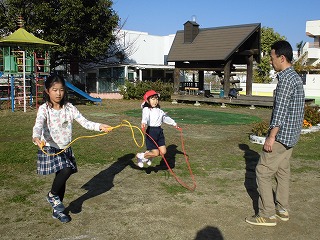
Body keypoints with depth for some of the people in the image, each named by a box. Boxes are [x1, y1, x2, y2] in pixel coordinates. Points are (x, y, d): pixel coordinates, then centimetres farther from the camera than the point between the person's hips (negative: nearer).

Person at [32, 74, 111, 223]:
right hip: (50, 149, -4)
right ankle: (52, 195, 6)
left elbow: (85, 122, -7)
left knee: (61, 177, 10)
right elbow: (38, 125, -28)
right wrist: (36, 138, -50)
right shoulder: (44, 109, -11)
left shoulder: (69, 108, -1)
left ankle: (57, 210, 31)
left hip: (66, 149, 5)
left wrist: (100, 126, -24)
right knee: (66, 171, -25)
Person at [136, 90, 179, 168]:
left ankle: (149, 155, 29)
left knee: (163, 151, 1)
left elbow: (165, 118, 30)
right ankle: (141, 156, 19)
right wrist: (144, 123, -49)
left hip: (159, 131, 7)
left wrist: (174, 123, 40)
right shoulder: (146, 109, -7)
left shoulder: (159, 110, 15)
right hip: (151, 131, -7)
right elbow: (145, 117, -28)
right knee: (156, 153, -8)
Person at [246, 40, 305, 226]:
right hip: (291, 135, 10)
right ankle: (282, 210, 25)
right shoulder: (296, 77, 14)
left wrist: (272, 136, -21)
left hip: (281, 134, -10)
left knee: (263, 171, -4)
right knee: (282, 171, 16)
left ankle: (267, 215, 2)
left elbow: (280, 110, -22)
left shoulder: (286, 78, -17)